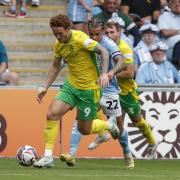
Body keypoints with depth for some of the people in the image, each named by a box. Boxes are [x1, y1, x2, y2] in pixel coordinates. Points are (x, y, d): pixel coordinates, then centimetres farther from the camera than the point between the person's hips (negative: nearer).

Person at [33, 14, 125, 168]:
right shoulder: (59, 45, 2)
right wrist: (45, 87, 12)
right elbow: (56, 66, 17)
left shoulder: (80, 38, -20)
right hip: (70, 86, 6)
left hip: (89, 89, -6)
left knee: (84, 130, 2)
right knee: (51, 114, -14)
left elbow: (103, 51, -20)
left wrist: (104, 73, -32)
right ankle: (48, 157, -8)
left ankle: (108, 126, 35)